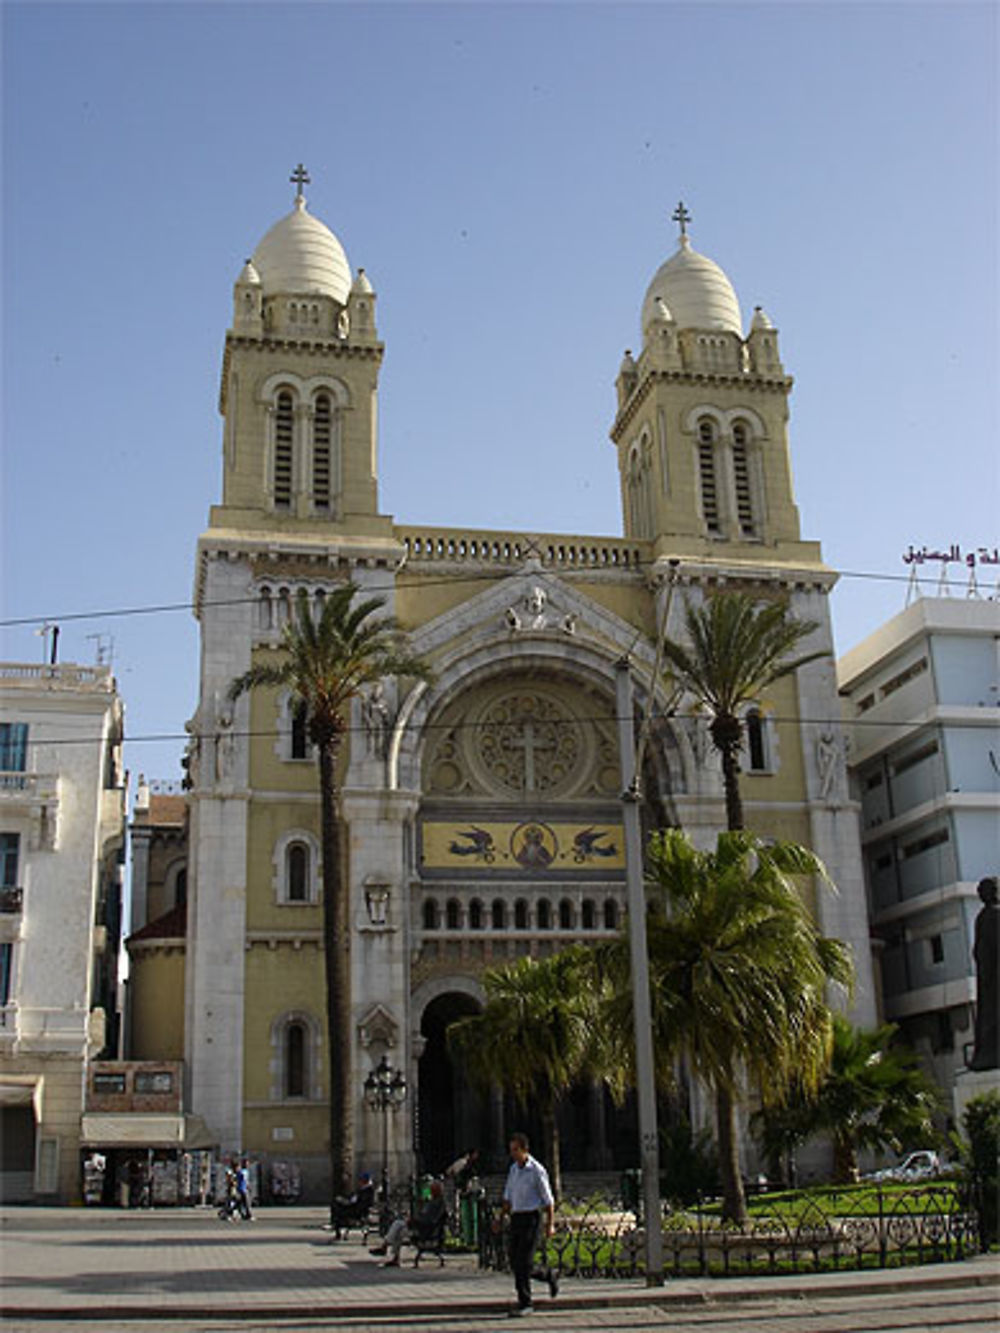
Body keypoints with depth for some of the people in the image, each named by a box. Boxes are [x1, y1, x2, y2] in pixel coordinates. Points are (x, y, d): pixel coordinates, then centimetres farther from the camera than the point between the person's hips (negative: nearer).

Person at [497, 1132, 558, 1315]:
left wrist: (549, 1225, -8)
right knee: (515, 1262, 6)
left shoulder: (537, 1170, -10)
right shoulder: (513, 1169, 11)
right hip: (516, 1218, 7)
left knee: (523, 1262, -11)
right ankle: (548, 1275, 29)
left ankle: (525, 1303, -2)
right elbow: (508, 1197, 18)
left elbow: (548, 1199, -7)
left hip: (531, 1218, -7)